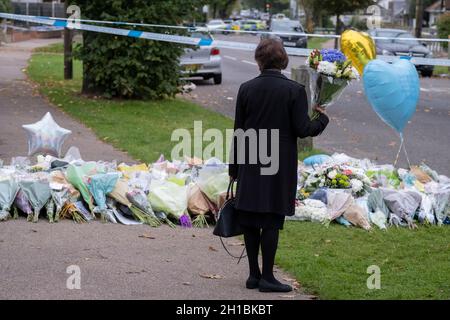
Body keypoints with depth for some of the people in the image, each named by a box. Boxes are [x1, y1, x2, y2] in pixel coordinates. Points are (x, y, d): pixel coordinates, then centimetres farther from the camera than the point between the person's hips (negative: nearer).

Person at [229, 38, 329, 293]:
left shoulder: (246, 89, 0)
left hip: (250, 166, 3)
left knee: (250, 220, 10)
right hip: (280, 166, -3)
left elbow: (238, 130, 4)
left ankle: (254, 274, 16)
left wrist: (234, 168, 10)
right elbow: (302, 130, -10)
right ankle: (267, 277, 4)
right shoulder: (295, 90, -8)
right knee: (272, 220, 2)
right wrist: (322, 119, 11)